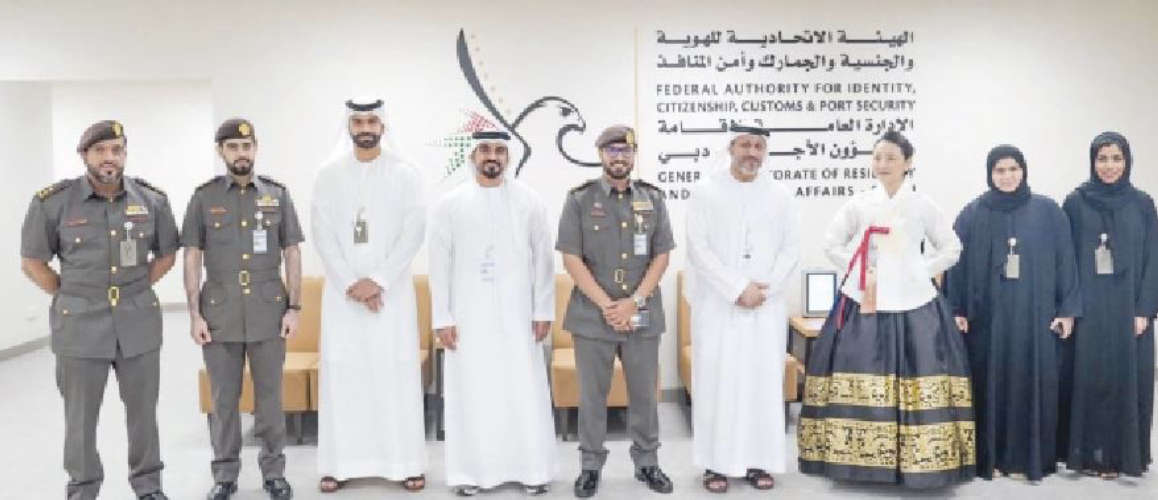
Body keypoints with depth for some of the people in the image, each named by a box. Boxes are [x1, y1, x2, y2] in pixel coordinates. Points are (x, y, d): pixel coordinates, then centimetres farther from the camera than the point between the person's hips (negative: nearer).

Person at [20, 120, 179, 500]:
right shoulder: (53, 202, -6)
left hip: (139, 322, 2)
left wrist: (136, 291, 5)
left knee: (142, 409, 10)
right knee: (80, 415, 8)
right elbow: (32, 261, 4)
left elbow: (166, 254, 12)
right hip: (79, 324, -1)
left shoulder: (152, 200, 0)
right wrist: (70, 297, 0)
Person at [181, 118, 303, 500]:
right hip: (220, 314, 0)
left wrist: (294, 307, -2)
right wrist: (195, 315, -4)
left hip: (269, 314, 0)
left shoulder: (278, 194, 3)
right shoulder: (204, 197, 2)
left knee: (269, 396, 7)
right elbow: (192, 259, 2)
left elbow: (292, 254, 4)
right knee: (224, 399, 8)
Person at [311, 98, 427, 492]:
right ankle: (339, 463, 11)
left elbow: (413, 233, -5)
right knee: (341, 372, 2)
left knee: (397, 372, -1)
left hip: (391, 289, -1)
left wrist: (377, 281, -13)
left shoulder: (405, 174, 1)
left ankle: (406, 462, 7)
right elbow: (322, 235, 0)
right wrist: (351, 284, -10)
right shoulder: (329, 174, 6)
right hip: (342, 290, 2)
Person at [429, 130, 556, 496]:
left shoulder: (529, 201, 3)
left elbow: (543, 258, 3)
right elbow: (440, 264, 2)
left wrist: (543, 311, 0)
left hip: (516, 314, 0)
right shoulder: (450, 204, 2)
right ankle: (470, 471, 17)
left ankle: (532, 470, 15)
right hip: (468, 315, 0)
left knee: (525, 391, 3)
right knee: (470, 393, 5)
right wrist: (442, 318, -2)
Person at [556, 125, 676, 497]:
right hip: (592, 315, -2)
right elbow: (571, 259, -6)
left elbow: (661, 256, 2)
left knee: (644, 393, 10)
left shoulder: (653, 199, 5)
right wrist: (606, 305, -12)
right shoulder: (579, 200, -1)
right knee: (592, 395, 7)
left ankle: (647, 462, 26)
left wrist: (634, 302, -9)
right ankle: (591, 465, 21)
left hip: (643, 316, 2)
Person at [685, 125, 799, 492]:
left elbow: (791, 248, 6)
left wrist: (764, 288, -8)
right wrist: (738, 289, -13)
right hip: (718, 305, -2)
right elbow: (698, 248, -8)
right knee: (717, 382, -1)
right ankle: (716, 463, 7)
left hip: (767, 306, 3)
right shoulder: (706, 191, 0)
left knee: (764, 381, 4)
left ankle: (759, 461, 13)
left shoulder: (779, 195, 9)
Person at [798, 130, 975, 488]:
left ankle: (920, 460, 4)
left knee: (916, 378, -4)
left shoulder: (923, 205, 5)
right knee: (861, 379, -3)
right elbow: (832, 243, 11)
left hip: (912, 304, 0)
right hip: (863, 303, 1)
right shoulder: (859, 203, 6)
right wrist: (858, 271, 2)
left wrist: (920, 271, 1)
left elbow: (952, 248, 12)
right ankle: (861, 457, 4)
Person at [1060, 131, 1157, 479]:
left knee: (1127, 377, 4)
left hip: (1128, 307, 1)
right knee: (1088, 377, 1)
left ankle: (1122, 453, 15)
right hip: (1088, 307, -1)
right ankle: (1088, 453, 11)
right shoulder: (1076, 202, 1)